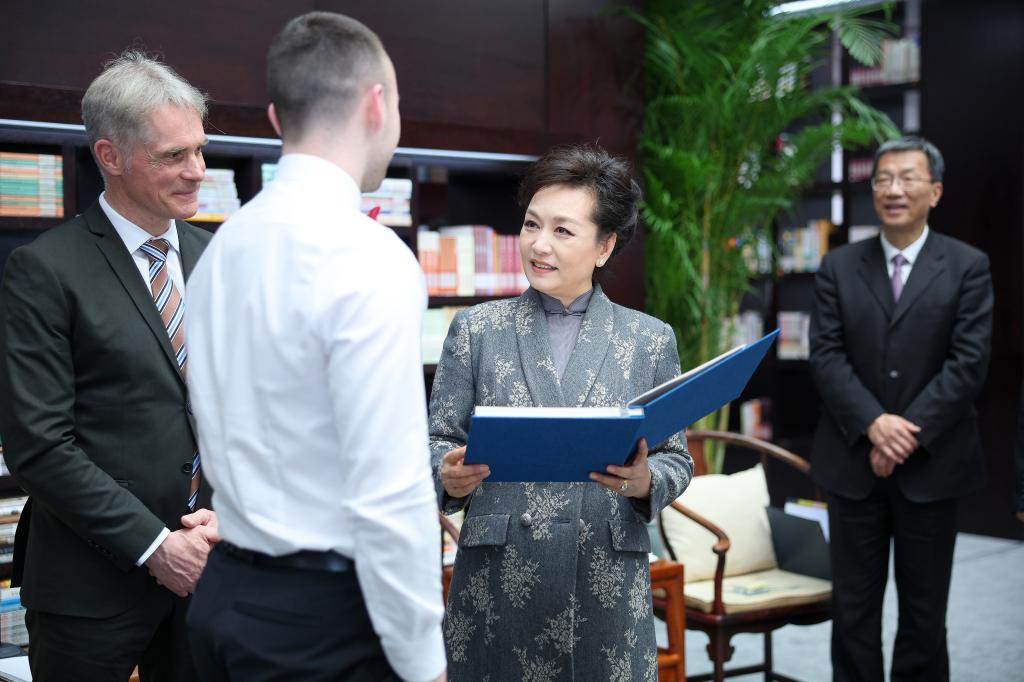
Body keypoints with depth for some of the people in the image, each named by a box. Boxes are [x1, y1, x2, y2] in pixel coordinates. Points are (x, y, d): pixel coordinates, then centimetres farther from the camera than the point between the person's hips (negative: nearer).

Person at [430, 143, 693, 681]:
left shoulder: (651, 339, 6)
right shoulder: (476, 329, 5)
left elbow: (676, 459, 8)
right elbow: (438, 440, 6)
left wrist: (644, 481, -13)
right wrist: (449, 476, -16)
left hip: (609, 586, 0)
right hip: (497, 582, 0)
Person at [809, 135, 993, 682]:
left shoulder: (968, 267, -1)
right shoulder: (838, 267, 5)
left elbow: (969, 361, -8)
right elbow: (825, 354, -3)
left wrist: (910, 433, -16)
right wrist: (873, 425, -16)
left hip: (931, 463, -1)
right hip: (853, 461, 1)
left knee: (925, 610, 9)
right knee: (853, 605, 7)